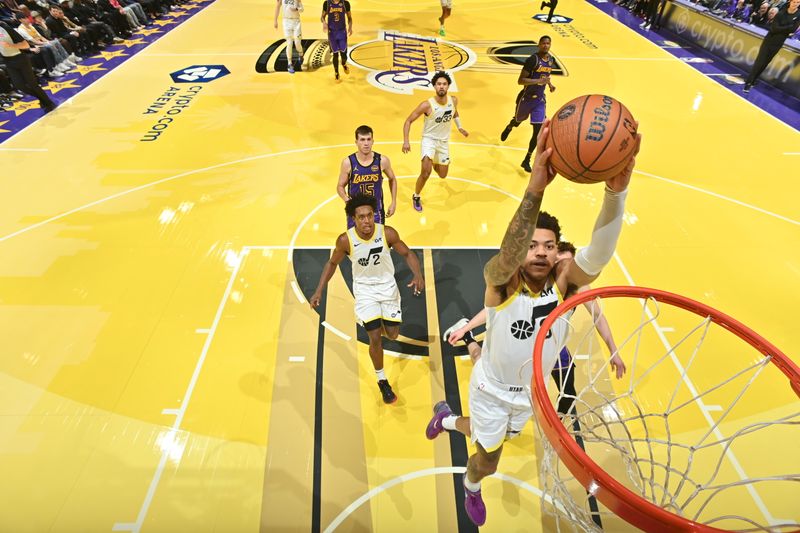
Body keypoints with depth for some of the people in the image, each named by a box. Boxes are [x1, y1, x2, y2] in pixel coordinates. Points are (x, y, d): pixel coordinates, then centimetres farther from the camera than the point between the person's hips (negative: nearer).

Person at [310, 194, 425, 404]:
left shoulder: (388, 233, -23)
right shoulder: (345, 240, -23)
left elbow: (407, 254, -8)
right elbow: (332, 263, -4)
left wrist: (418, 275, -26)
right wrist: (319, 291, -8)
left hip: (388, 286, 2)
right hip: (365, 289, -1)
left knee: (392, 335, 9)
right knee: (375, 338, -5)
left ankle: (377, 326, 48)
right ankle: (382, 381, 19)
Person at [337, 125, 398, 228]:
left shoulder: (382, 161, -11)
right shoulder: (348, 162, -13)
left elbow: (392, 179, 8)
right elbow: (340, 186, -2)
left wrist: (394, 202, 3)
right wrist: (346, 200, -23)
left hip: (376, 211, 1)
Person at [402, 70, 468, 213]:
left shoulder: (453, 100, -11)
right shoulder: (427, 105, -25)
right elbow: (408, 121, -18)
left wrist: (460, 127, 14)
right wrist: (406, 141, -27)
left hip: (444, 141, 5)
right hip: (429, 139, -4)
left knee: (442, 175, 13)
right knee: (426, 172, -25)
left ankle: (435, 164, 52)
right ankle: (416, 197, 2)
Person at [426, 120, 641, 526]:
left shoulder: (564, 281, -23)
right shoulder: (501, 280, -30)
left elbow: (599, 253, -44)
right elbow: (509, 254, -55)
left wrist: (616, 191, -62)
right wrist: (535, 190, -71)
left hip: (532, 391, 4)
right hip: (492, 389, -4)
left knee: (497, 436, 30)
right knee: (487, 461, 14)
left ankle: (446, 418, 62)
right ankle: (471, 490, 54)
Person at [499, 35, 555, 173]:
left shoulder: (551, 59, 4)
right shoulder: (533, 59, -19)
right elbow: (520, 81, -24)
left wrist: (550, 84, 6)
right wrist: (539, 81, -32)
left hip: (540, 99, 4)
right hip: (527, 98, -4)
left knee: (538, 131, -6)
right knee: (518, 120, 21)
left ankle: (526, 160, 6)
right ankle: (509, 128, 61)